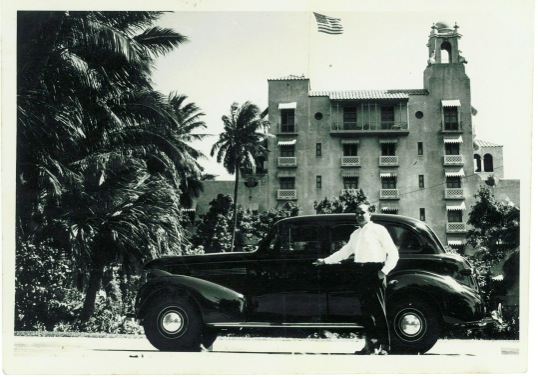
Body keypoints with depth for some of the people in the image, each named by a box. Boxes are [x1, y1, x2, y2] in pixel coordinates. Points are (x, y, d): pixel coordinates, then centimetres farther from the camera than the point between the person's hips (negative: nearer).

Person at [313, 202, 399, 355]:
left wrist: (384, 271, -10)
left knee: (379, 310, -8)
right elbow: (344, 252, 31)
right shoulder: (355, 234, 22)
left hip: (375, 272, -6)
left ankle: (384, 347, -6)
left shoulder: (378, 230, 2)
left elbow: (393, 252, -1)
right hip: (361, 272, 6)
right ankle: (371, 345, 10)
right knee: (366, 310, 5)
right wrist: (325, 261, 27)